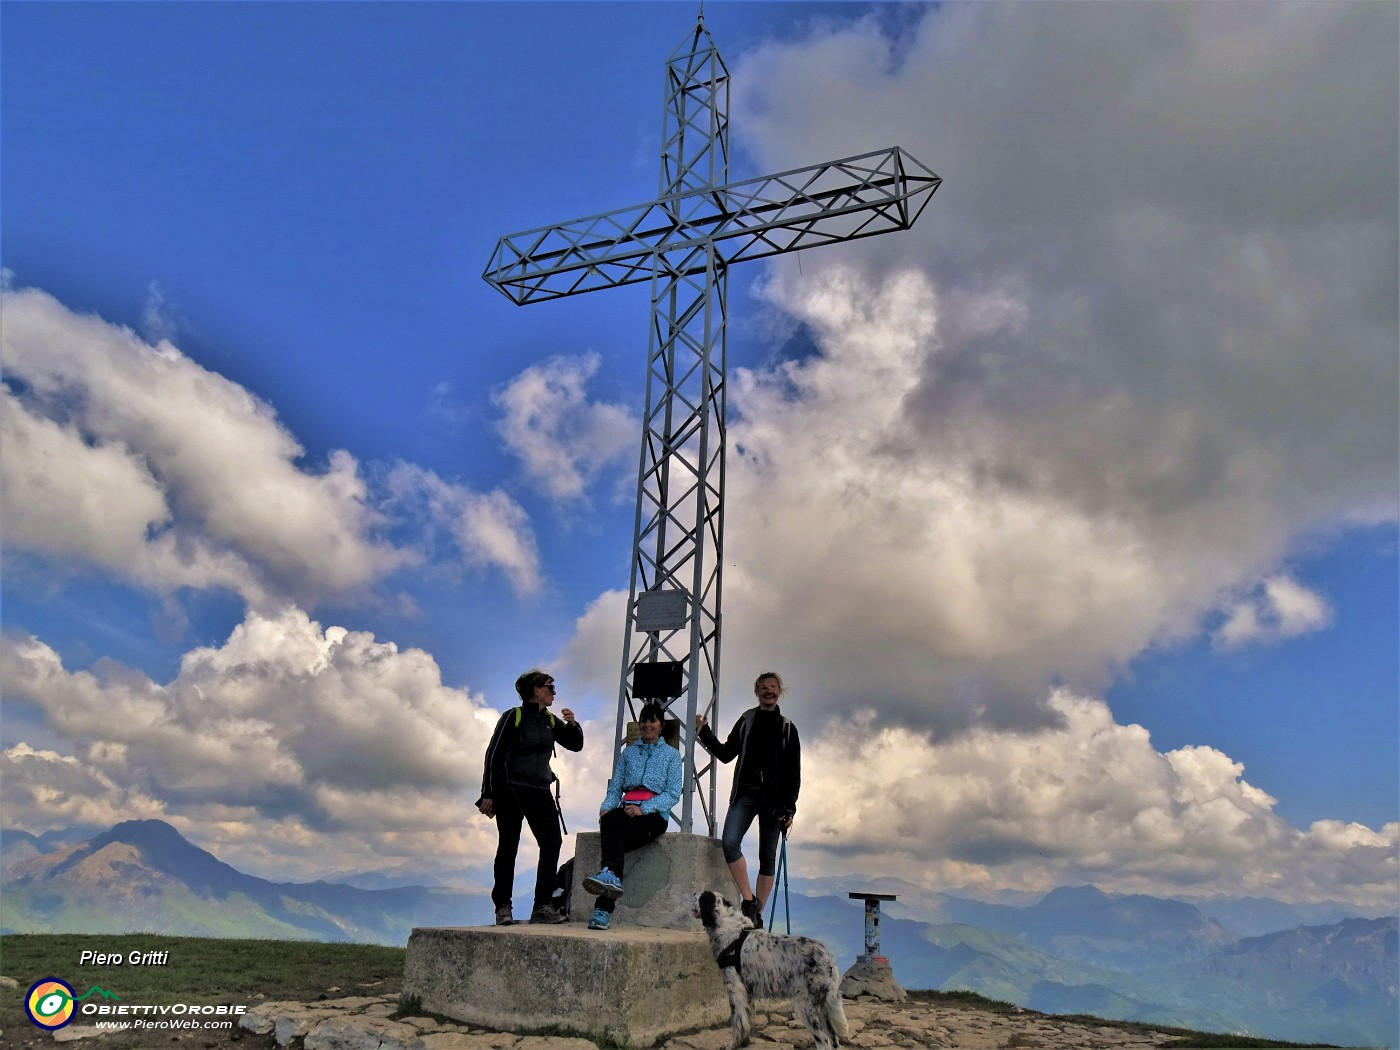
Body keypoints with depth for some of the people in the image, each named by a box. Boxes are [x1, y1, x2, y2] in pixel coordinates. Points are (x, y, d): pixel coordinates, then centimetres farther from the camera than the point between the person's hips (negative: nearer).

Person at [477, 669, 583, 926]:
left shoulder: (550, 720, 11)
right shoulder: (514, 717, -5)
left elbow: (575, 745, 12)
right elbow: (493, 755, -5)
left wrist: (573, 724, -9)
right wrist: (488, 794, -8)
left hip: (540, 793, 6)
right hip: (510, 791, -5)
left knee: (552, 843, -4)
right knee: (508, 849, 0)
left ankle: (542, 907, 0)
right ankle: (502, 908, 9)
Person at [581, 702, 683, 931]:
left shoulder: (672, 755, 12)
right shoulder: (628, 752, 23)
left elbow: (673, 794, 0)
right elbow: (615, 787, 16)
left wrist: (643, 808, -15)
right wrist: (605, 807, -7)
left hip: (654, 815, -3)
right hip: (626, 810, 3)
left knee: (617, 838, -31)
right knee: (609, 819, -33)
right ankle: (611, 876, -45)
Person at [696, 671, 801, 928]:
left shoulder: (787, 728, 8)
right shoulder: (746, 721, 11)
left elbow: (794, 772, 6)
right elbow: (726, 754, 10)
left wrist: (790, 807, -2)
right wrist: (705, 733, -2)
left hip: (773, 797, -1)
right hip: (745, 793, 1)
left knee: (767, 856, 2)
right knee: (729, 843, -19)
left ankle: (757, 914, 11)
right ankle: (748, 900, -7)